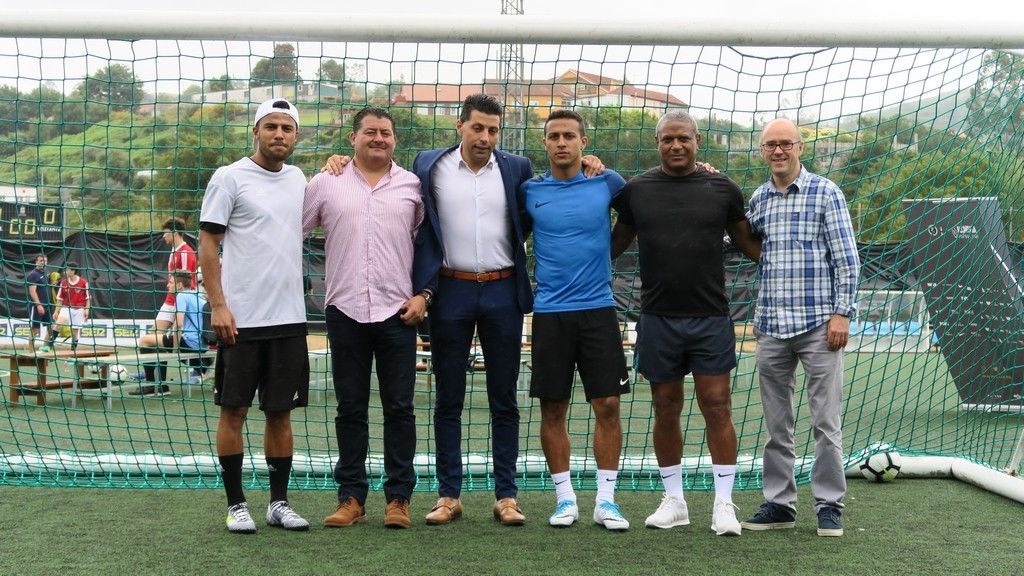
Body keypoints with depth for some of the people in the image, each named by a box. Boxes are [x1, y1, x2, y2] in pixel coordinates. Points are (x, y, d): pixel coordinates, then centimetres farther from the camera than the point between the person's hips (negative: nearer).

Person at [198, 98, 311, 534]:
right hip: (240, 317, -5)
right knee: (234, 410, 2)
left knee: (281, 412, 9)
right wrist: (218, 306, -14)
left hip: (289, 317, 5)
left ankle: (279, 502, 17)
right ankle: (236, 504, 11)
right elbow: (207, 244, -5)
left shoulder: (298, 180, 13)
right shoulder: (229, 178, -3)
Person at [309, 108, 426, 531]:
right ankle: (351, 497, 15)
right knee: (350, 408, 7)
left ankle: (399, 497, 10)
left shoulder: (412, 186, 7)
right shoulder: (326, 184, 7)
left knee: (399, 408, 2)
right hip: (345, 311, 1)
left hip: (398, 312, 0)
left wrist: (423, 294, 1)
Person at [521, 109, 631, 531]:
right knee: (553, 411, 4)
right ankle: (565, 497, 16)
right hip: (549, 313, 0)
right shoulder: (529, 191, 4)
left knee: (607, 406, -1)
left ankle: (606, 499, 10)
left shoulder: (607, 183, 2)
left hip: (598, 310, 0)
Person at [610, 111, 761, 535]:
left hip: (711, 318, -1)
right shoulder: (636, 190, 5)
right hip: (657, 320, 1)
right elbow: (616, 243, 14)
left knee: (717, 408, -2)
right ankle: (674, 501, 19)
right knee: (666, 410, 8)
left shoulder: (723, 189, 3)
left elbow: (748, 243, 11)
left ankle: (723, 504, 6)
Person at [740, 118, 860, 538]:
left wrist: (842, 313, -11)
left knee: (826, 422, 0)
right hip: (771, 326, 5)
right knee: (776, 424, 9)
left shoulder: (825, 192, 0)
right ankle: (779, 504, 18)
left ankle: (829, 505, 10)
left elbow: (846, 258, -4)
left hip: (818, 324, -4)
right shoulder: (758, 199, 12)